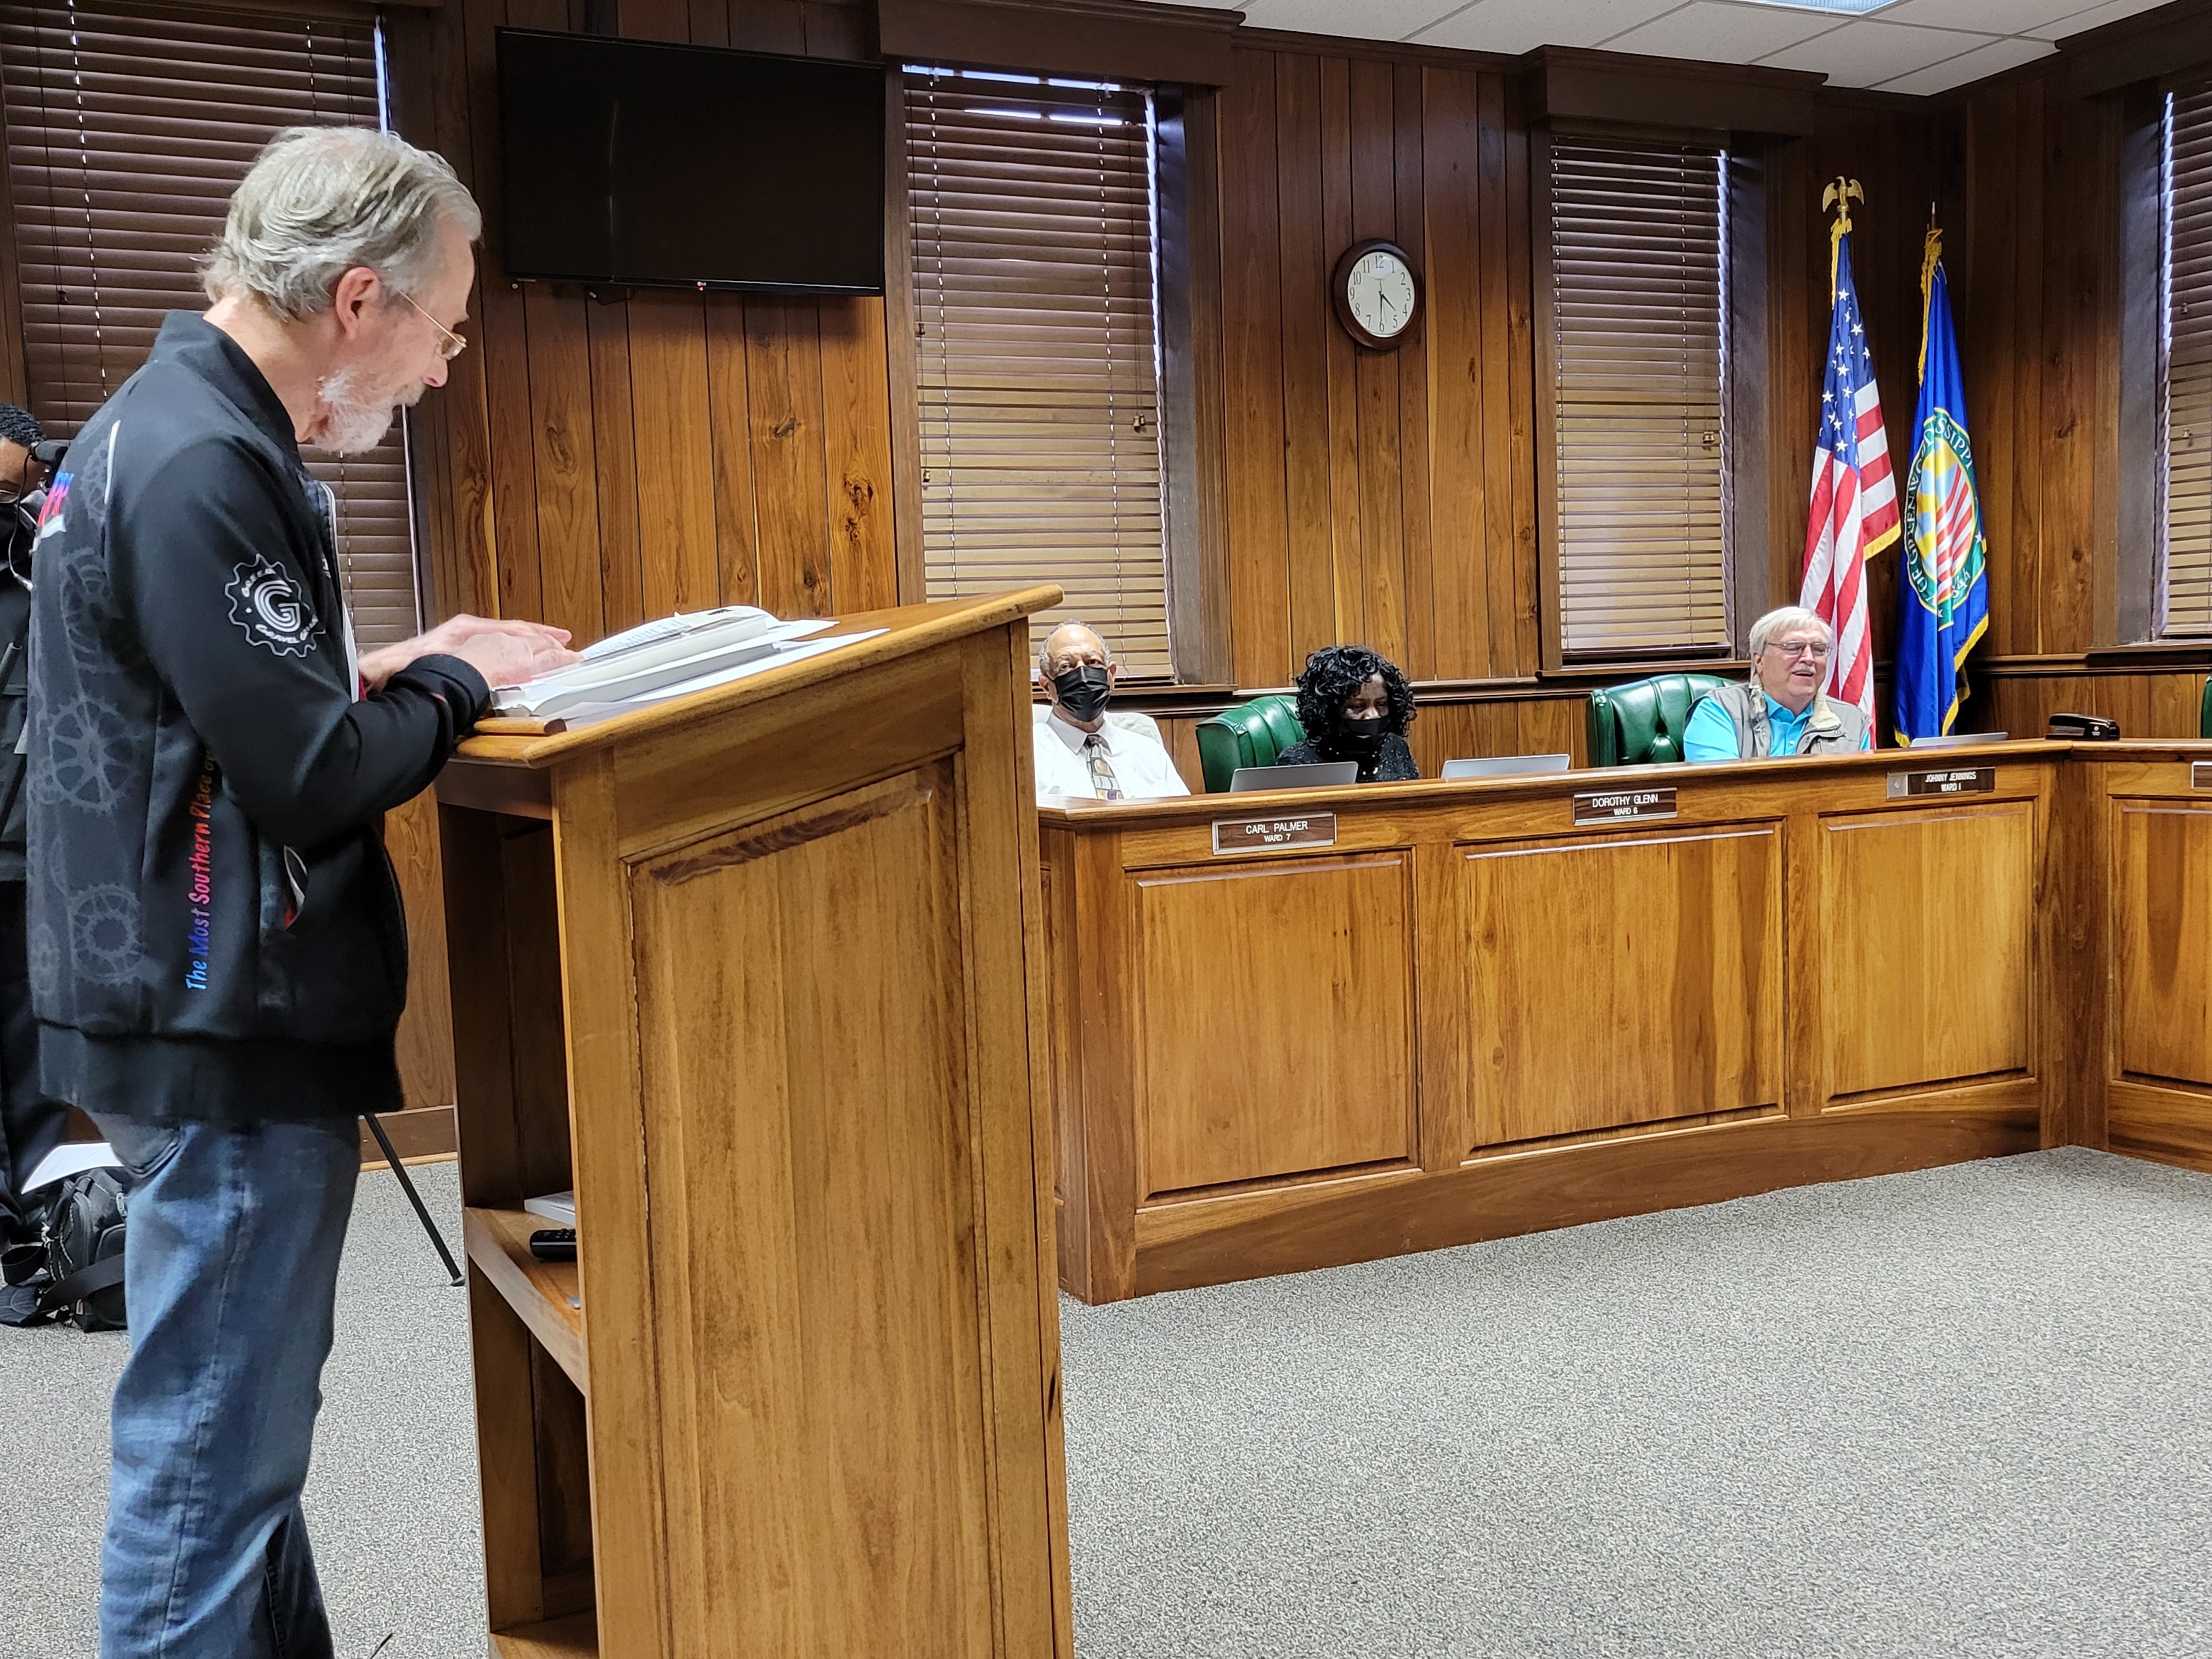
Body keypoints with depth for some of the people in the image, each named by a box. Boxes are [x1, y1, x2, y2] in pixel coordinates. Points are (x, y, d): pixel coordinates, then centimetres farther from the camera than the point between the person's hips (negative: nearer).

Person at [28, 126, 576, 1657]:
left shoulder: (177, 427, 13)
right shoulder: (199, 467, -20)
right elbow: (312, 781, -22)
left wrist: (384, 669, 5)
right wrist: (455, 684, -6)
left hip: (215, 1014, 11)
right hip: (228, 1030, -11)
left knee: (243, 1426, 21)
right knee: (212, 1452, 0)